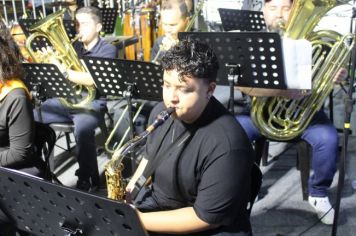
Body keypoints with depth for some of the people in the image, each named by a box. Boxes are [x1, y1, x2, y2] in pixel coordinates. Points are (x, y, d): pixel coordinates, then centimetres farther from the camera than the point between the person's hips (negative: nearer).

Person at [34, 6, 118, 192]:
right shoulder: (74, 46, 14)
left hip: (93, 102, -6)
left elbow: (91, 80, -19)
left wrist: (62, 70, -26)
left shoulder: (108, 50, -4)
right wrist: (51, 61, -11)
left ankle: (87, 179, -18)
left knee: (82, 128, -37)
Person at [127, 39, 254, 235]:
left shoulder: (226, 145, -27)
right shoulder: (161, 111, -4)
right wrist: (128, 191, -1)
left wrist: (139, 220, -22)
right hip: (155, 203, 6)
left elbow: (207, 217, -22)